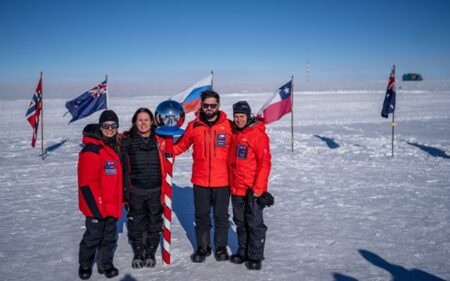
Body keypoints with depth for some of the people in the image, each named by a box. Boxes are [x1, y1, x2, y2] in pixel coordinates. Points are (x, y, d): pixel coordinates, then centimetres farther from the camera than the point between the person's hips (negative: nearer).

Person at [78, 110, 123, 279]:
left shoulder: (116, 146, 8)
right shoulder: (92, 149, -19)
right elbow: (88, 182, -20)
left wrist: (121, 198, 19)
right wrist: (96, 206, -19)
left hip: (112, 204, 7)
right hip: (97, 205, -7)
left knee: (109, 236, 17)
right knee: (93, 237, 8)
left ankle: (106, 264, 32)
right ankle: (85, 265, 28)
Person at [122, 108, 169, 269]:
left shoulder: (159, 141, -1)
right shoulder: (127, 140, -2)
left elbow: (165, 165, 4)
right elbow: (123, 166, 1)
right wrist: (125, 189, -1)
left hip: (156, 190, 0)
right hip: (135, 190, 0)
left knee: (154, 223, 11)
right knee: (136, 223, 11)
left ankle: (150, 253, 29)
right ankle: (138, 254, 28)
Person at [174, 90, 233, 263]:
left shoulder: (228, 125, -5)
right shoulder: (194, 126, -1)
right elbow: (181, 145, 8)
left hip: (222, 181, -1)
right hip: (200, 181, 1)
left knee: (221, 216, 13)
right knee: (201, 216, 13)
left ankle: (221, 247, 31)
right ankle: (202, 247, 30)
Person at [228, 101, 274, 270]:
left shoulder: (258, 134, -13)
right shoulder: (235, 133, 9)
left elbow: (265, 163, -15)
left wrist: (258, 188, -17)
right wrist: (232, 183, 13)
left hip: (252, 190, -7)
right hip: (236, 188, 7)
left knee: (255, 224, 2)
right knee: (240, 223, 16)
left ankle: (255, 256, 14)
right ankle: (243, 252, 29)